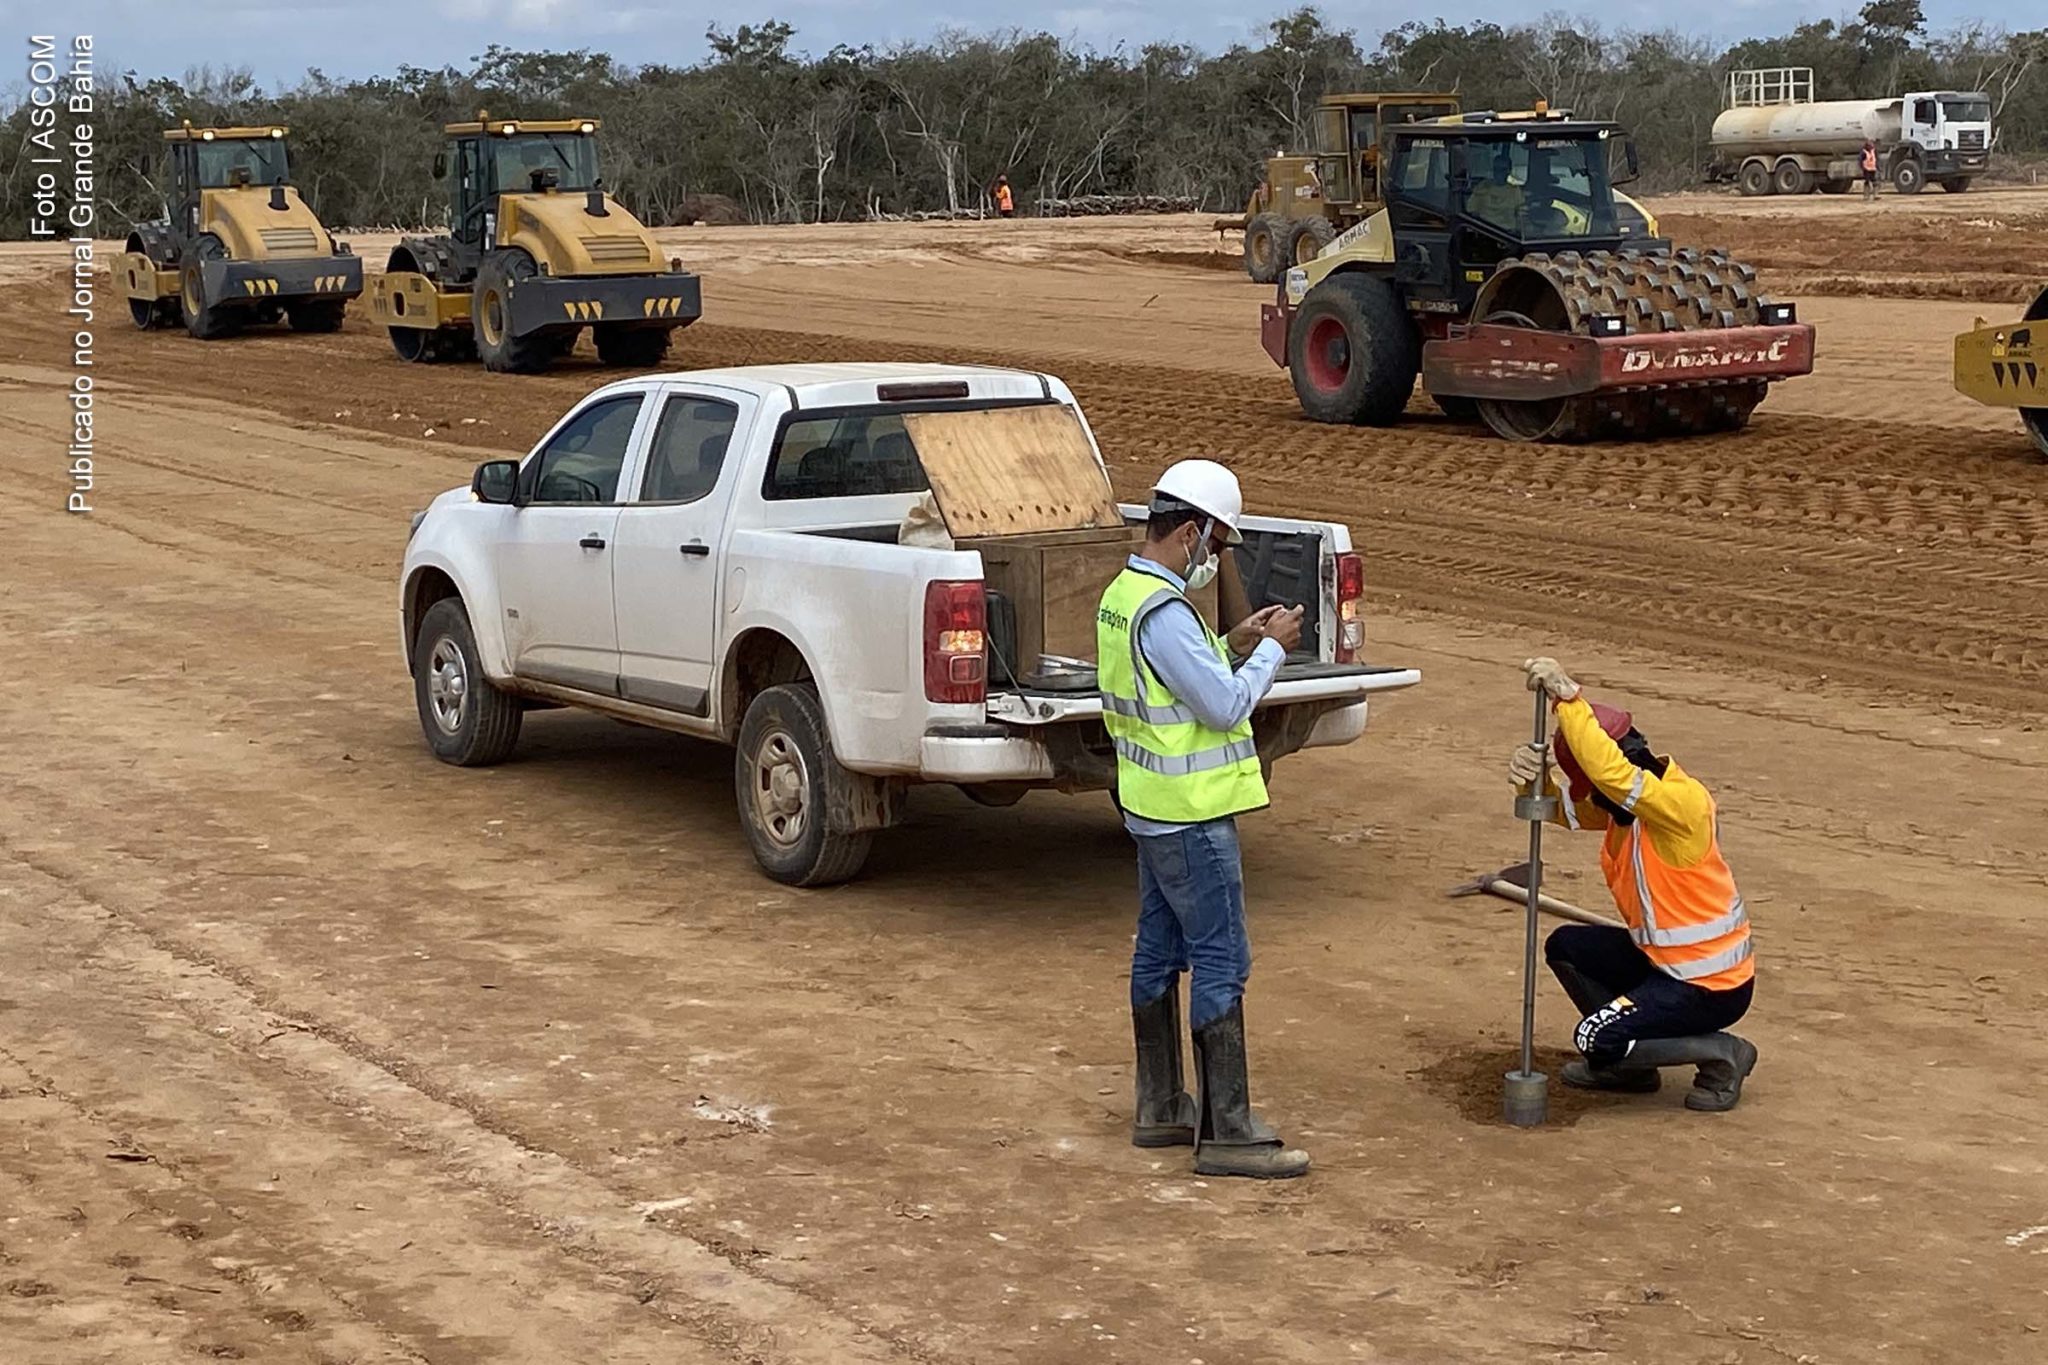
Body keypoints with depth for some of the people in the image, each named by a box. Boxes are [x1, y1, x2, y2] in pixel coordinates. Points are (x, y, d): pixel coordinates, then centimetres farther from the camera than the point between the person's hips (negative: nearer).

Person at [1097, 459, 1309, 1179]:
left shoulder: (1123, 596, 9)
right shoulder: (1164, 613, -23)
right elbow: (1225, 706, -21)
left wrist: (1232, 645, 10)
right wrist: (1271, 648, -9)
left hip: (1153, 808, 10)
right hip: (1191, 817, -10)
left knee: (1159, 952, 15)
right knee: (1221, 965, -5)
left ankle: (1160, 1109, 24)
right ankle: (1228, 1133, -2)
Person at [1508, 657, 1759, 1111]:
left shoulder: (1682, 801, -26)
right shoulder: (1622, 801, 3)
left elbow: (1610, 772, -42)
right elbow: (1566, 806, -2)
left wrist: (1568, 698, -43)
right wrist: (1530, 776, -25)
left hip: (1712, 983, -10)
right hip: (1662, 958, 10)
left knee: (1597, 1039, -14)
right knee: (1566, 948, 11)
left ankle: (1723, 1053, 1)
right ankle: (1628, 1063, 15)